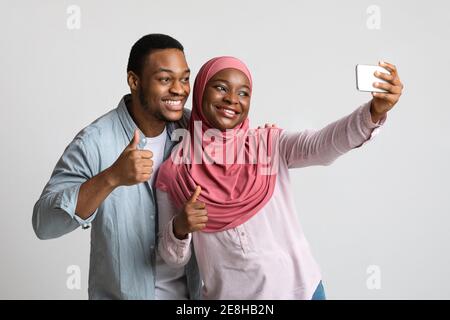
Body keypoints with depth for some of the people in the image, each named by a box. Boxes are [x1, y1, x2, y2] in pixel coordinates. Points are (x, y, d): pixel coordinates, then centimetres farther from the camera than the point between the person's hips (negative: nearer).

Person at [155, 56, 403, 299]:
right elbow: (175, 258, -1)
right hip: (229, 296, -1)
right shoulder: (174, 172, -6)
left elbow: (323, 145, -23)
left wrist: (375, 111, -39)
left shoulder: (271, 144, -4)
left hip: (299, 288, 1)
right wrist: (180, 228, -21)